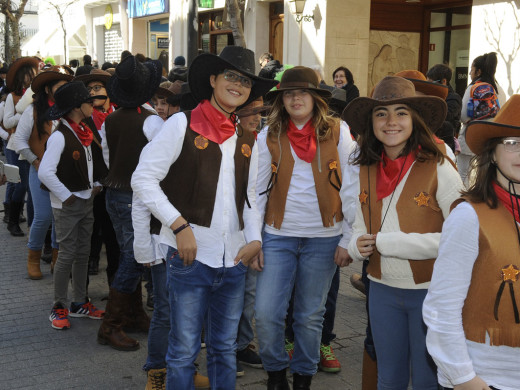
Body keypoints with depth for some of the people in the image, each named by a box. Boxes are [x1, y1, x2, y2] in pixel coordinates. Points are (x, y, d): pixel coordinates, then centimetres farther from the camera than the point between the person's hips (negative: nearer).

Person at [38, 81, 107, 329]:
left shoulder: (86, 132, 7)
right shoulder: (60, 137, -18)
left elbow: (98, 159, 21)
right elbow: (45, 173, -25)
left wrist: (97, 184, 8)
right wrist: (66, 196, -19)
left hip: (86, 202, 8)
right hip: (67, 206, -8)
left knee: (83, 254, 13)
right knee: (67, 256, -1)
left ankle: (80, 304, 24)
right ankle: (59, 308, 11)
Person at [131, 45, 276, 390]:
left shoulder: (247, 140, 13)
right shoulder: (183, 124, -3)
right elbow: (143, 179, -7)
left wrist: (254, 238, 1)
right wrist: (179, 226, -13)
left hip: (234, 258, 5)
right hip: (190, 255, -5)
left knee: (225, 348, 14)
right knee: (184, 348, 3)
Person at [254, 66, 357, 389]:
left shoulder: (338, 133, -1)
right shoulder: (269, 136, 3)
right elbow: (258, 190, 5)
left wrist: (348, 240, -4)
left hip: (324, 238, -1)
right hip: (279, 236, 1)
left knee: (310, 315, 8)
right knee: (266, 313, -2)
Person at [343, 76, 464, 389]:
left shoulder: (438, 169, -15)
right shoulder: (368, 171, 3)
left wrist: (386, 241, -19)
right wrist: (358, 245, -10)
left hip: (430, 292, -5)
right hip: (383, 290, 5)